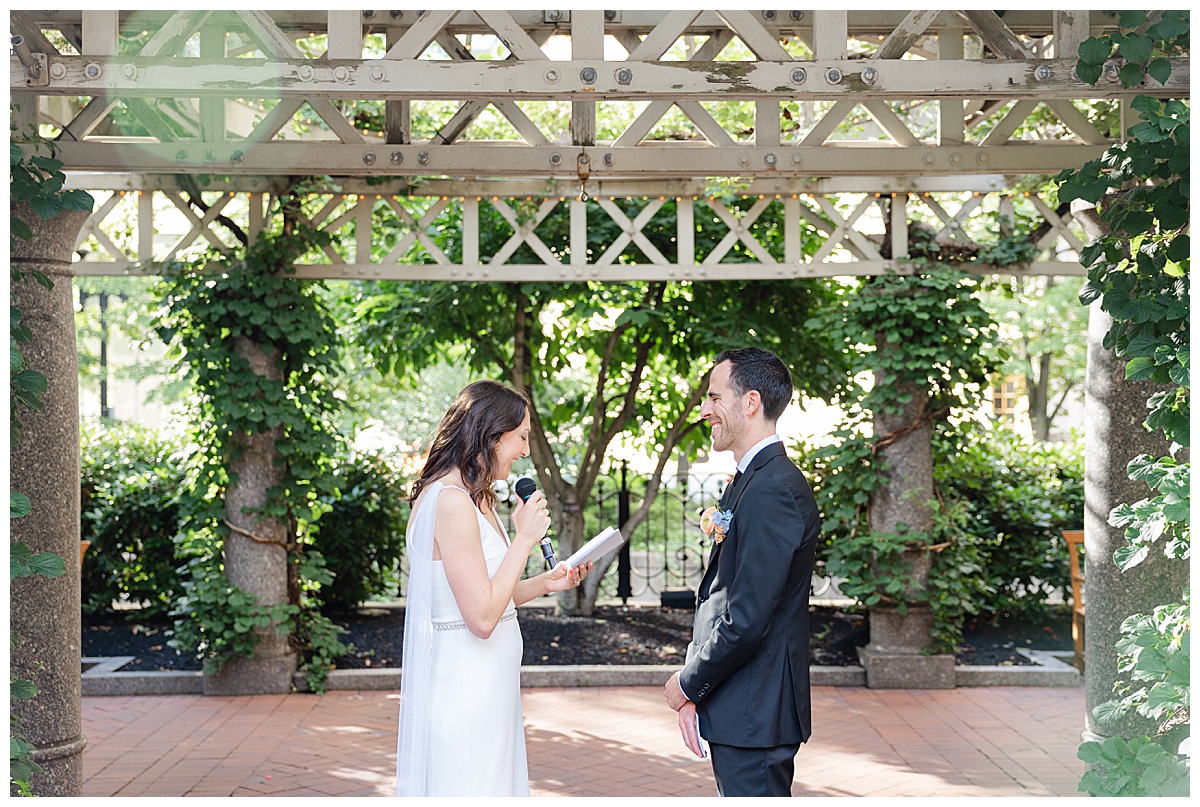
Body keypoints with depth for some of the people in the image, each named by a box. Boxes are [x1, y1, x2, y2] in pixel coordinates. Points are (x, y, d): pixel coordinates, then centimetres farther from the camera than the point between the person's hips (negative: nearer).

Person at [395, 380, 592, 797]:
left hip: (484, 683, 10)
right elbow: (482, 617, -23)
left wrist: (545, 583, 6)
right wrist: (525, 538, -16)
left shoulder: (474, 498, 12)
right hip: (463, 685, -10)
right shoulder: (451, 501, -20)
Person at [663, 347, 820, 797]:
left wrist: (688, 685, -9)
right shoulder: (749, 480, 13)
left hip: (754, 715, -10)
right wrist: (694, 693, 7)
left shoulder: (774, 489, -20)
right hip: (746, 712, 10)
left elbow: (745, 621, -24)